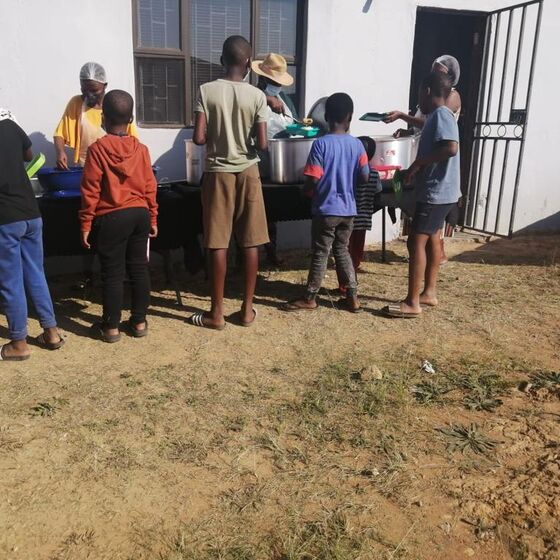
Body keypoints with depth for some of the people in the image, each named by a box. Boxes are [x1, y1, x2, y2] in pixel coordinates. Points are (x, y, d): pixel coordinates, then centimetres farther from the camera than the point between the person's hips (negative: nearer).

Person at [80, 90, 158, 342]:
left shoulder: (97, 148, -9)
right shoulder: (141, 149, 2)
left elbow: (91, 190, -9)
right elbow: (149, 187, 5)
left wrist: (86, 223, -3)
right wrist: (152, 219, 13)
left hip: (111, 219, -4)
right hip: (139, 215, 4)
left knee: (112, 273, 3)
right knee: (139, 269, 11)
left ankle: (111, 327, 12)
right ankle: (139, 321, 18)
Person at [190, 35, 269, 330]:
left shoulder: (206, 91, -6)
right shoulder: (257, 95, -4)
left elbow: (199, 138, -11)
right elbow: (262, 144, -8)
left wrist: (217, 137, 10)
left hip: (218, 173, -1)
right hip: (247, 172, 1)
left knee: (218, 244, 2)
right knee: (250, 243, 7)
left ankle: (216, 313, 8)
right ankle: (247, 309, 14)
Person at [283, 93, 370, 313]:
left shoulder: (321, 143, -13)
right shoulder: (357, 144, 0)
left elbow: (313, 180, -16)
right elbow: (365, 177, 2)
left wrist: (306, 191, 5)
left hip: (326, 209, -4)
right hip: (348, 209, 5)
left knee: (320, 254, 3)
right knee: (342, 250, 16)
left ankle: (309, 298, 14)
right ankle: (352, 296, 19)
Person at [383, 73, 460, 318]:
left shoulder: (441, 115, -16)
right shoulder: (437, 116, 15)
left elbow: (451, 148, -30)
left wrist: (418, 163, -21)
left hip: (436, 191, -11)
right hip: (437, 190, 11)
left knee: (416, 242, -10)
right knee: (432, 239, 15)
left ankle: (412, 303, -6)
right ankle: (429, 292, 25)